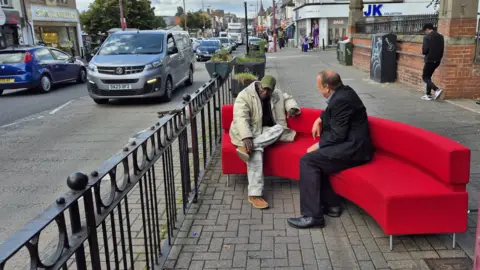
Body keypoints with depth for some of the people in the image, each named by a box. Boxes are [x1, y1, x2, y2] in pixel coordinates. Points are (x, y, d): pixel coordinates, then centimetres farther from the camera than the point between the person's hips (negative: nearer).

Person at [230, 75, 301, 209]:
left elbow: (288, 98, 26)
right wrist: (246, 137, -39)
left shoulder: (277, 95, 6)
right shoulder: (245, 96, -13)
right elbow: (241, 118, -24)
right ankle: (254, 194, -39)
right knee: (256, 151, -35)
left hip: (266, 131, 6)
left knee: (279, 129, -26)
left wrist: (292, 107, 1)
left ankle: (245, 147, -38)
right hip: (248, 131, -6)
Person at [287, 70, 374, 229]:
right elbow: (331, 112, 31)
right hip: (353, 143, 11)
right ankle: (331, 204, 12)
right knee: (315, 157, 12)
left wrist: (318, 146, -8)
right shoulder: (343, 91, 10)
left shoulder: (341, 100, -20)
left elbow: (337, 135, -21)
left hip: (353, 148, -11)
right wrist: (319, 120, 15)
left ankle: (312, 215, -14)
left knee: (308, 160, -16)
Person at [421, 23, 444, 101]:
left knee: (425, 77, 2)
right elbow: (442, 49, 11)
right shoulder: (440, 37, 9)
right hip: (437, 60, 7)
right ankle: (428, 94, 17)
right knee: (428, 76, 18)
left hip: (430, 60, -7)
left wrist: (423, 51, 5)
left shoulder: (427, 37, -13)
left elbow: (425, 50, -17)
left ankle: (437, 89, -17)